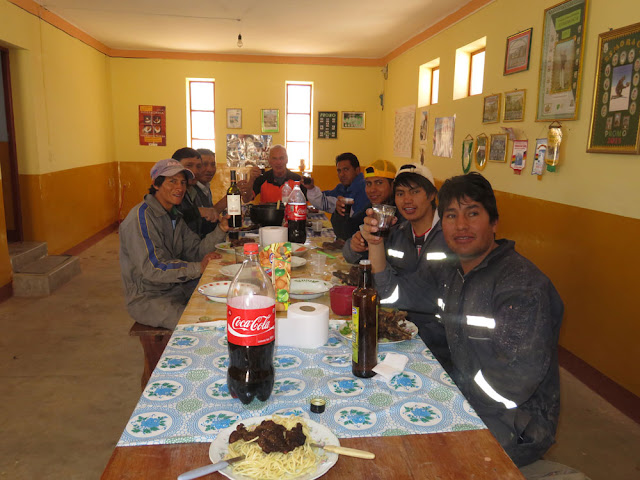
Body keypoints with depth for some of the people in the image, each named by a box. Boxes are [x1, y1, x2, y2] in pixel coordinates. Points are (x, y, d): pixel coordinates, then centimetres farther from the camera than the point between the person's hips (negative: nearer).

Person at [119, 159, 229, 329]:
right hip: (147, 298, -8)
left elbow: (194, 250, 3)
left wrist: (220, 230, -11)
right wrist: (199, 268, -25)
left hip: (175, 288, 8)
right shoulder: (141, 217, -18)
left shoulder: (174, 215, 11)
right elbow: (153, 268, -25)